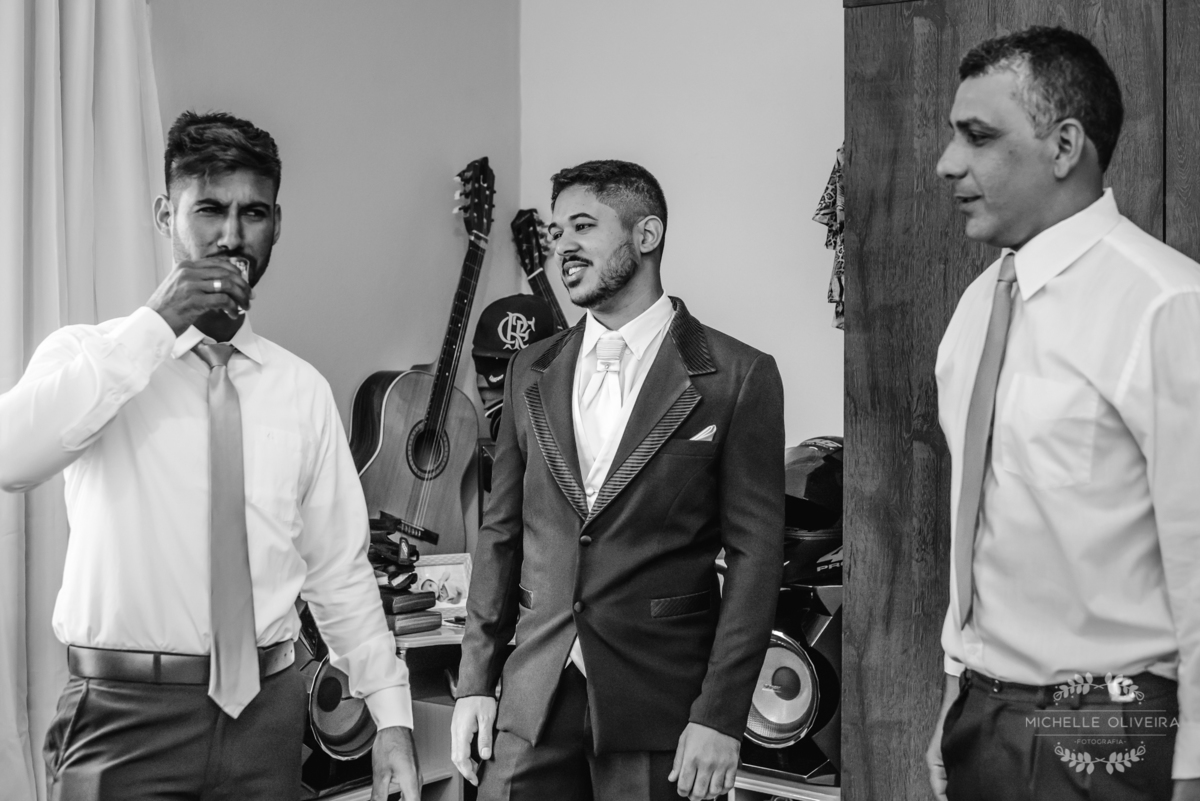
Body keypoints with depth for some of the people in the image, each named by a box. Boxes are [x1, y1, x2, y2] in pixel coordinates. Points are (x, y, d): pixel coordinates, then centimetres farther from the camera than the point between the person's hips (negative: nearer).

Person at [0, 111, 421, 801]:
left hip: (266, 709, 3)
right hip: (125, 711, -3)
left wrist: (392, 715, -1)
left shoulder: (302, 390, 5)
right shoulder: (88, 355, -2)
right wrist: (155, 327, -21)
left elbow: (340, 571, 5)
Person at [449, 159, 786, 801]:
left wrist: (720, 717, -11)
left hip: (660, 701, -3)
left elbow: (754, 554, -7)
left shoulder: (738, 377, -6)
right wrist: (475, 682, 6)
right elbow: (501, 533, 11)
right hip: (532, 694, 4)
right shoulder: (531, 371, 8)